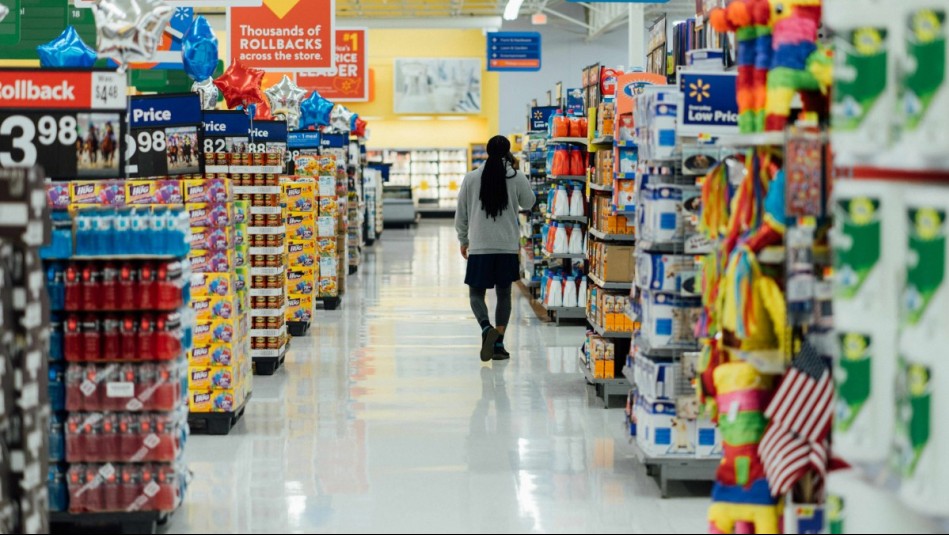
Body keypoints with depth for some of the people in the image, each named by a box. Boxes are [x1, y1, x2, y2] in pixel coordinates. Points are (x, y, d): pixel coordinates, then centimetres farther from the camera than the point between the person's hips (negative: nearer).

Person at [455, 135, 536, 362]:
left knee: (476, 293, 6)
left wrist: (463, 239, 18)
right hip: (508, 247, 1)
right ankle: (498, 343, 9)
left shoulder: (471, 178, -2)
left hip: (479, 247, -1)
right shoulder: (517, 178, -4)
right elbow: (529, 203, 15)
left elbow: (461, 213, 4)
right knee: (504, 294, 11)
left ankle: (486, 328, -21)